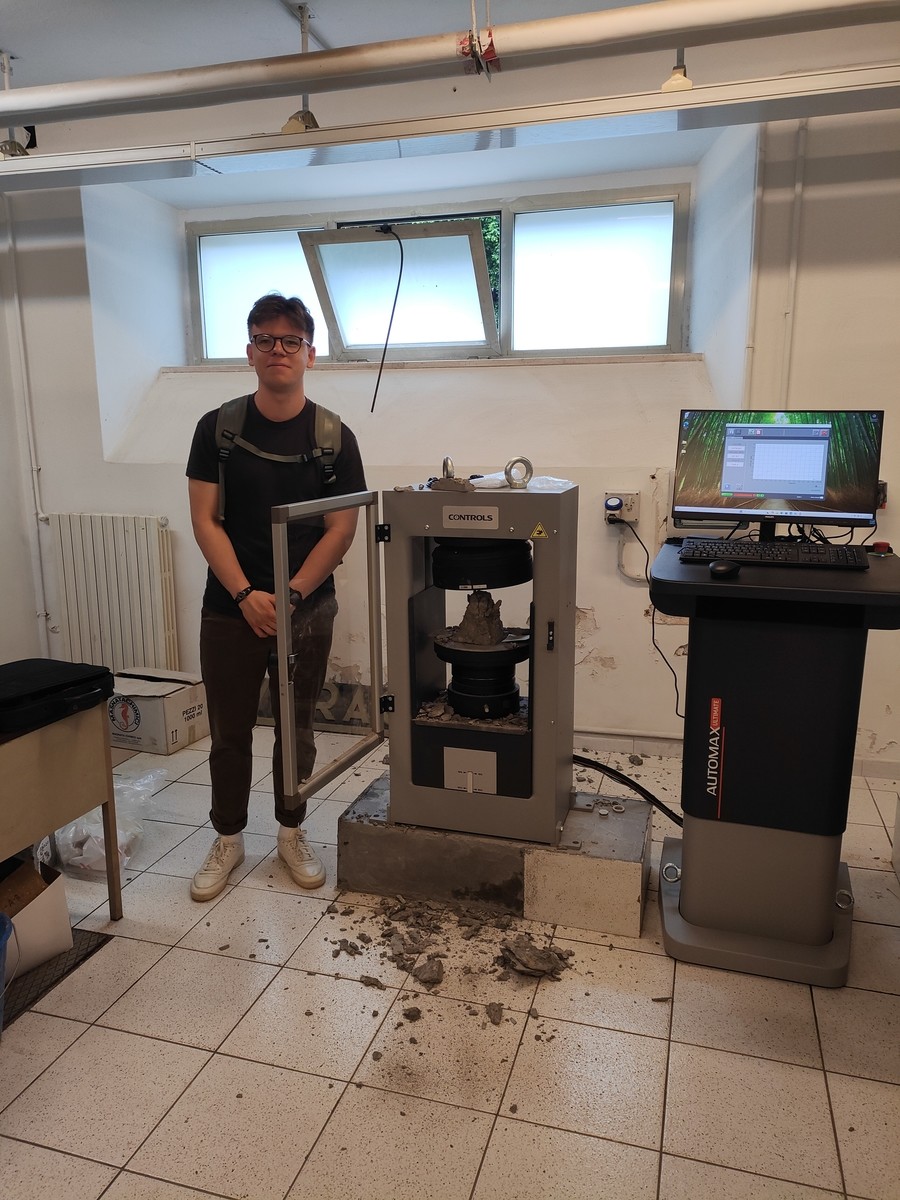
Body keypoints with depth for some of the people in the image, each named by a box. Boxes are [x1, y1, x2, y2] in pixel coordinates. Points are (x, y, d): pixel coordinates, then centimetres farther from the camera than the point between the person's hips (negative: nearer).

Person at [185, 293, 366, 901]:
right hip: (231, 609, 1)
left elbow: (341, 530, -5)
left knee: (297, 729, 13)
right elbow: (205, 520, -4)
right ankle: (228, 840, 30)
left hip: (306, 609, 0)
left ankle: (292, 833, 32)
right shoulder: (217, 428, -1)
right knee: (229, 732, 11)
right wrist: (247, 595, -14)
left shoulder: (334, 436, -2)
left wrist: (290, 595, -13)